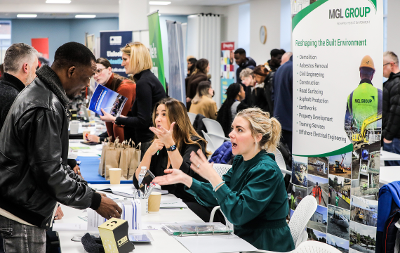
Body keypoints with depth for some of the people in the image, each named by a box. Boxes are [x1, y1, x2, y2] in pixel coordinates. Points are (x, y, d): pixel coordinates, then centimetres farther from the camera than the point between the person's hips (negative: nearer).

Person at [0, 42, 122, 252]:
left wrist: (84, 188, 15)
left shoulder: (37, 92, 11)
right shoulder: (43, 109, -23)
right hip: (21, 218, -10)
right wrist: (94, 201, -14)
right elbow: (50, 173, -22)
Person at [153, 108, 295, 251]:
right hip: (244, 240, 8)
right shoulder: (240, 161, 7)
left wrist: (213, 178, -30)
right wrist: (184, 179, -5)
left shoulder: (266, 170, -20)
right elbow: (213, 198, 7)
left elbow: (238, 214, -27)